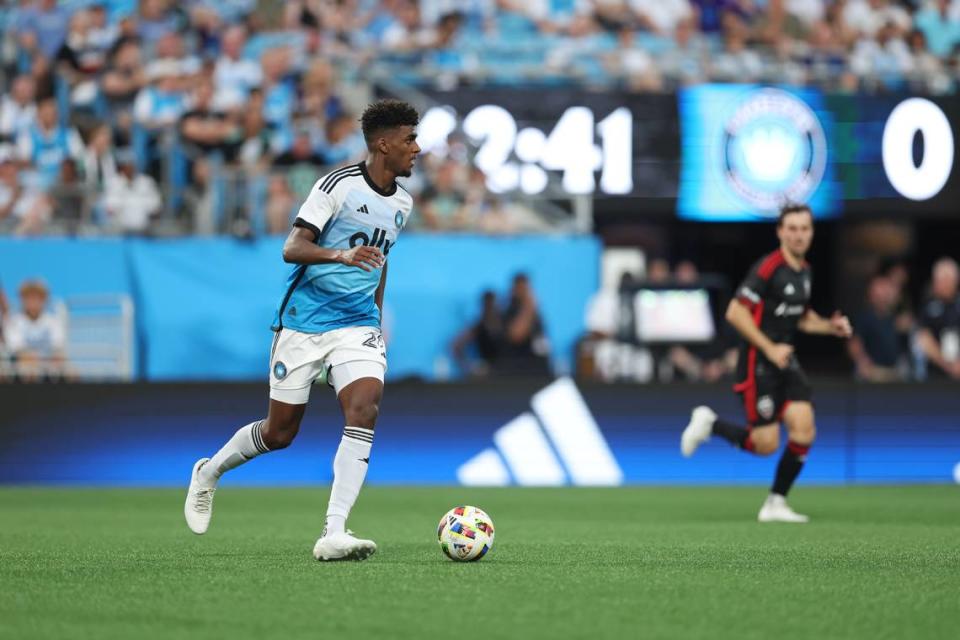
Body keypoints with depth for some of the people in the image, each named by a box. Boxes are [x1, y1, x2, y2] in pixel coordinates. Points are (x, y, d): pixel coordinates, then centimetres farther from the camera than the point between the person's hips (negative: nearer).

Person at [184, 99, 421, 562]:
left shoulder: (402, 203, 9)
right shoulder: (339, 184, -13)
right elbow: (292, 248, -18)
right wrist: (342, 255, -35)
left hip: (357, 324, 4)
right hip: (304, 320, -4)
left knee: (365, 409, -21)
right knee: (279, 433, 5)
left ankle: (334, 534, -26)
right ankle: (209, 472, 37)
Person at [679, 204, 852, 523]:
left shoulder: (803, 271, 10)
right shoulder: (768, 267, -17)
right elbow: (735, 312, -20)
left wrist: (831, 326, 5)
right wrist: (770, 348, -23)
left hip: (785, 360, 7)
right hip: (758, 363, -7)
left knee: (803, 430, -7)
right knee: (766, 445, -7)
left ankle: (776, 503, 6)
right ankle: (709, 423, 19)